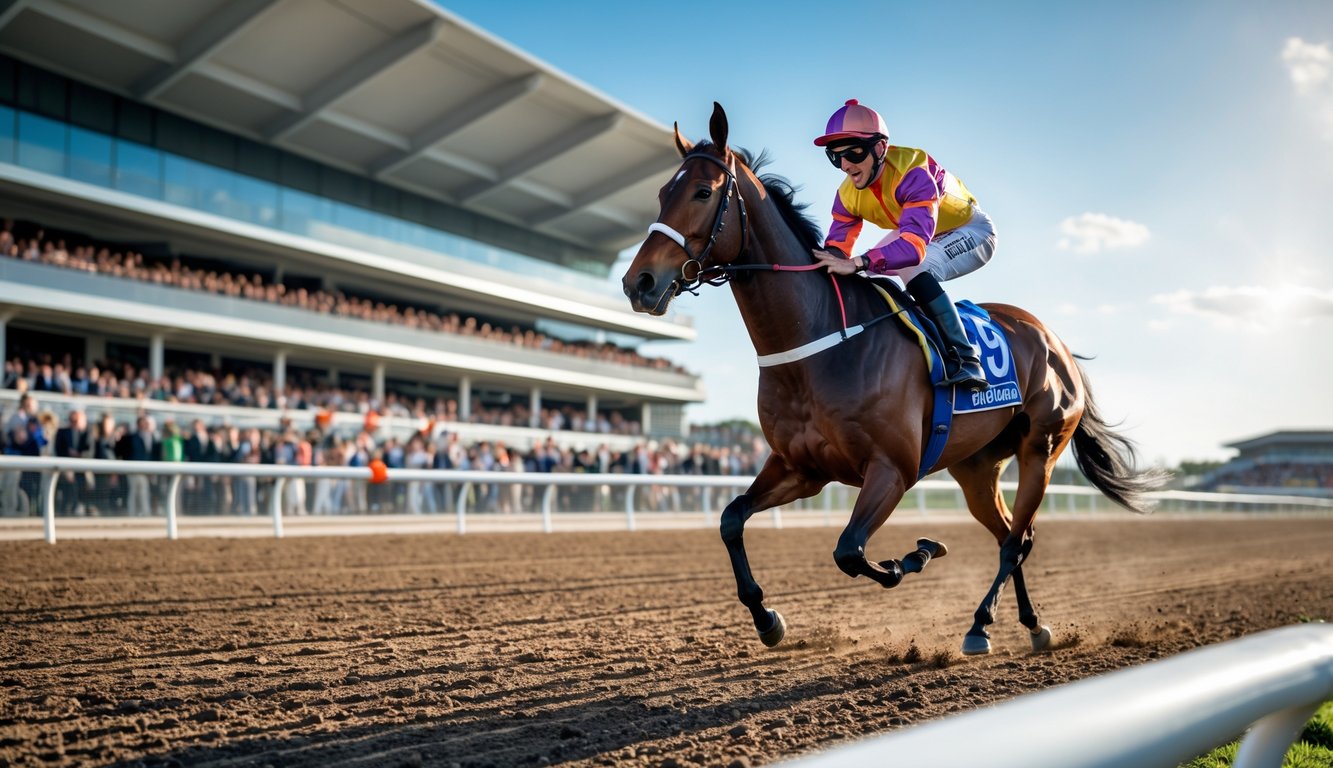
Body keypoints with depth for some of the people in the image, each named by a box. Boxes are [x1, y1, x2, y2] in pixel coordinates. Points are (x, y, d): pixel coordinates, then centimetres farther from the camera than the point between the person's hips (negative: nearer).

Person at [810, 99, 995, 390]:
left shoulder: (913, 172, -38)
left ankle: (965, 358, -32)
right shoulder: (848, 195, -14)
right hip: (917, 233, 9)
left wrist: (857, 263, -62)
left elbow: (915, 245, -50)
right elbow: (836, 247, -14)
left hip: (970, 230, -8)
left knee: (913, 270, -35)